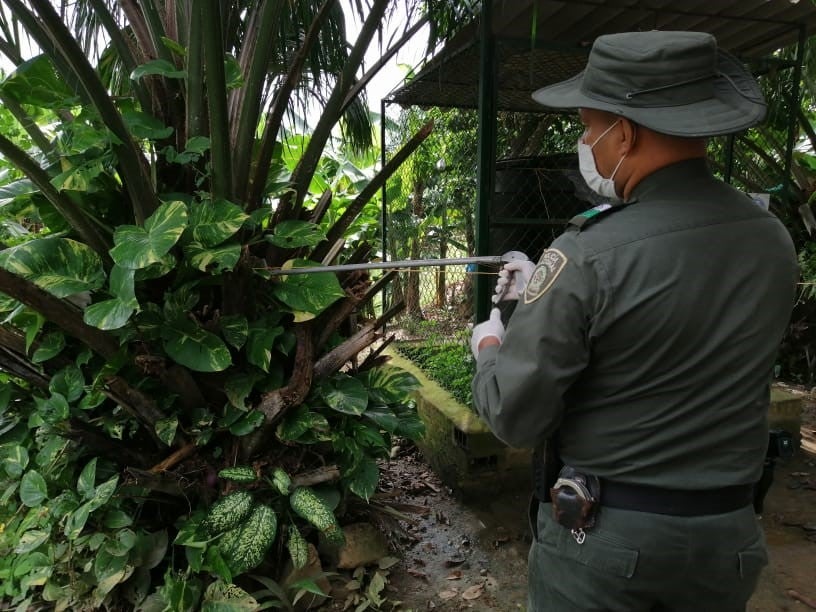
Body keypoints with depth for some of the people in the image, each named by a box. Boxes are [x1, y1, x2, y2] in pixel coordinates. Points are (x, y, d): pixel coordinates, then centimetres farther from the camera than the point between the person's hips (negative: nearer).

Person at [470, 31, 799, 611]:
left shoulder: (589, 255, -27)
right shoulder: (775, 241, -5)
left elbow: (514, 415, -20)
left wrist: (490, 344, -1)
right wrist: (546, 292, 13)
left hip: (602, 533, -5)